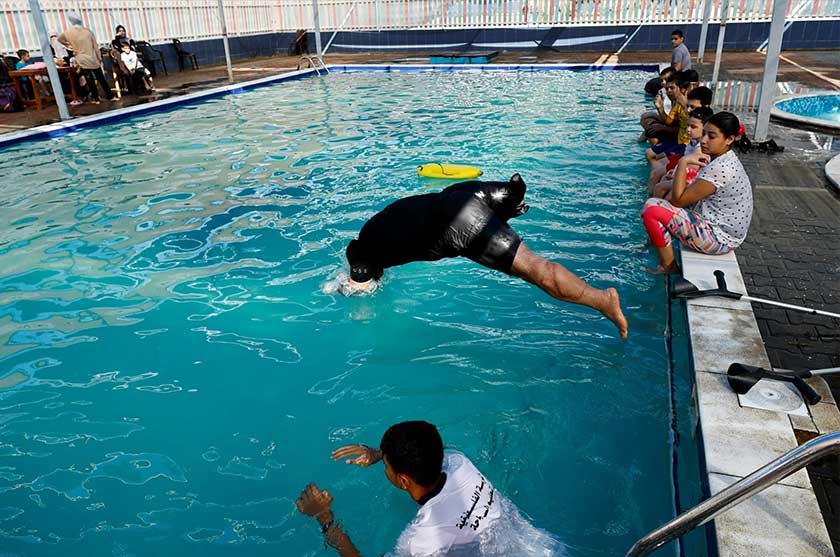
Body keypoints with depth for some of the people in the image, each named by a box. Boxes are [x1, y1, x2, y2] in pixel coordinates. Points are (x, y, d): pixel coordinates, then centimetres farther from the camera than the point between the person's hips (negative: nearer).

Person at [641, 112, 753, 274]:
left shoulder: (720, 168, -26)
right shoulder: (722, 159, 6)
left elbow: (678, 200, -23)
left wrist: (683, 162, -23)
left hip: (719, 237, -10)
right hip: (715, 224, 10)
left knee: (651, 208, -18)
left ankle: (668, 266, -5)